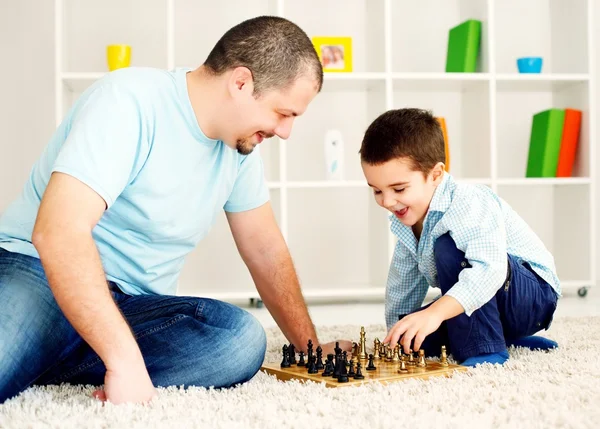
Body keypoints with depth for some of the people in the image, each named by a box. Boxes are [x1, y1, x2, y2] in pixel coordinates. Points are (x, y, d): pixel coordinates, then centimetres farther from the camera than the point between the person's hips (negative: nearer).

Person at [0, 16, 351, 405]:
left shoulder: (240, 142, 6)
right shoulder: (130, 100, -18)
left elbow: (265, 248, 16)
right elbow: (58, 232, -28)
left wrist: (311, 349, 11)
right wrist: (126, 359, -32)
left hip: (133, 305, 9)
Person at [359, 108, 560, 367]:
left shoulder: (469, 203, -27)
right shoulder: (405, 225, 0)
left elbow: (490, 269, -44)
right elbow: (401, 290, 14)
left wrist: (435, 312, -54)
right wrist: (395, 335, 6)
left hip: (535, 296, -9)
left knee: (449, 247, -31)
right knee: (408, 340, -8)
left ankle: (483, 349, -22)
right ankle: (507, 338, 5)